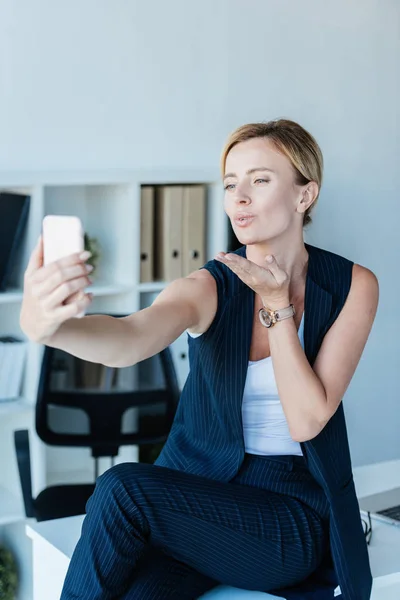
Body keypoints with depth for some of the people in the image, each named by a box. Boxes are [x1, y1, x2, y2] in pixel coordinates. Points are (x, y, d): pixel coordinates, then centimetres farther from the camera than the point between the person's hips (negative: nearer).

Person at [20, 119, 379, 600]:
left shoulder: (353, 287, -6)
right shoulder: (211, 287, -7)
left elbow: (307, 421, -12)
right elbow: (131, 339, -30)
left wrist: (277, 302, -17)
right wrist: (46, 325, -51)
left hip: (294, 517, -1)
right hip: (196, 489, 1)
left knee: (121, 490, -26)